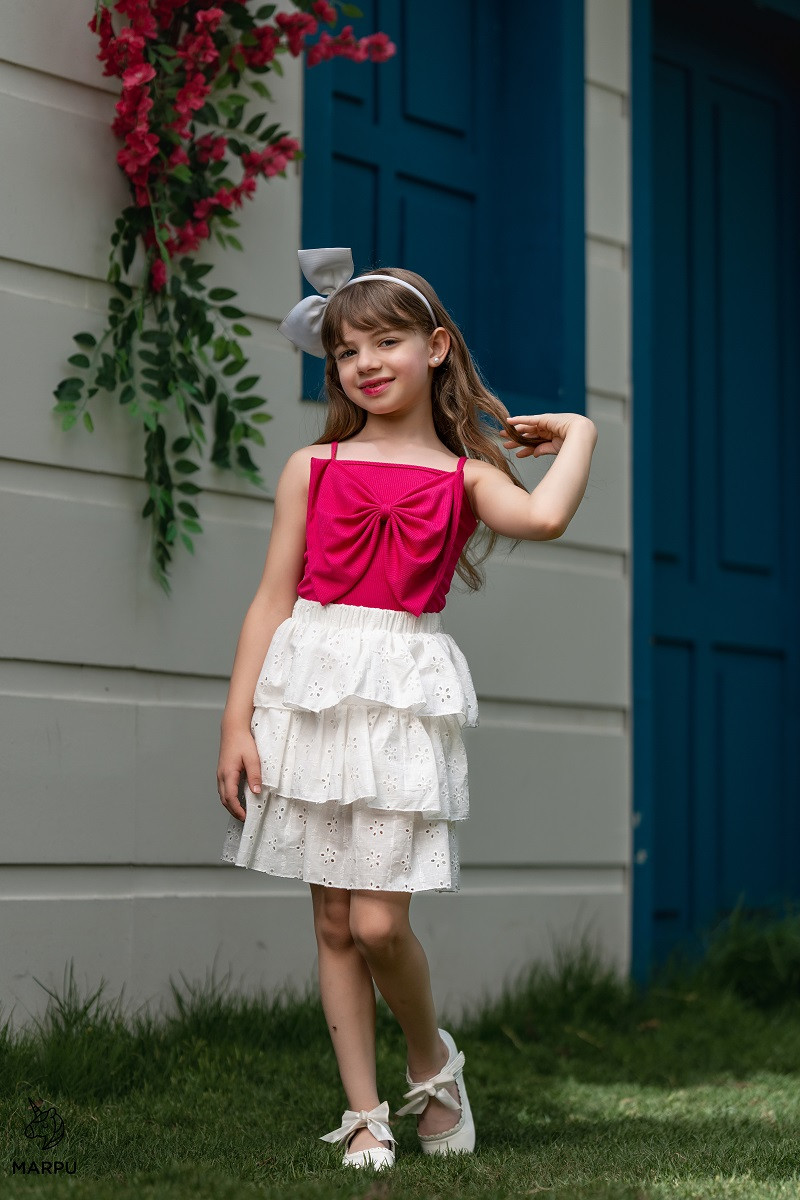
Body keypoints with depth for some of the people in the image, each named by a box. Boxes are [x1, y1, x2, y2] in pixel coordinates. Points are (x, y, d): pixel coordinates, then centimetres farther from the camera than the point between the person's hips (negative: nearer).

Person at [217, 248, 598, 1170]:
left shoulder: (464, 476, 5)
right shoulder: (313, 467, 8)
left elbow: (544, 516, -17)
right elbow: (272, 600, 6)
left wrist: (577, 432, 1)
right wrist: (237, 721, -1)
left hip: (405, 698, -2)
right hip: (310, 685, 2)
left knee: (378, 921, -8)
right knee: (333, 922, 5)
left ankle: (431, 1061, 20)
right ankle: (364, 1115, 15)